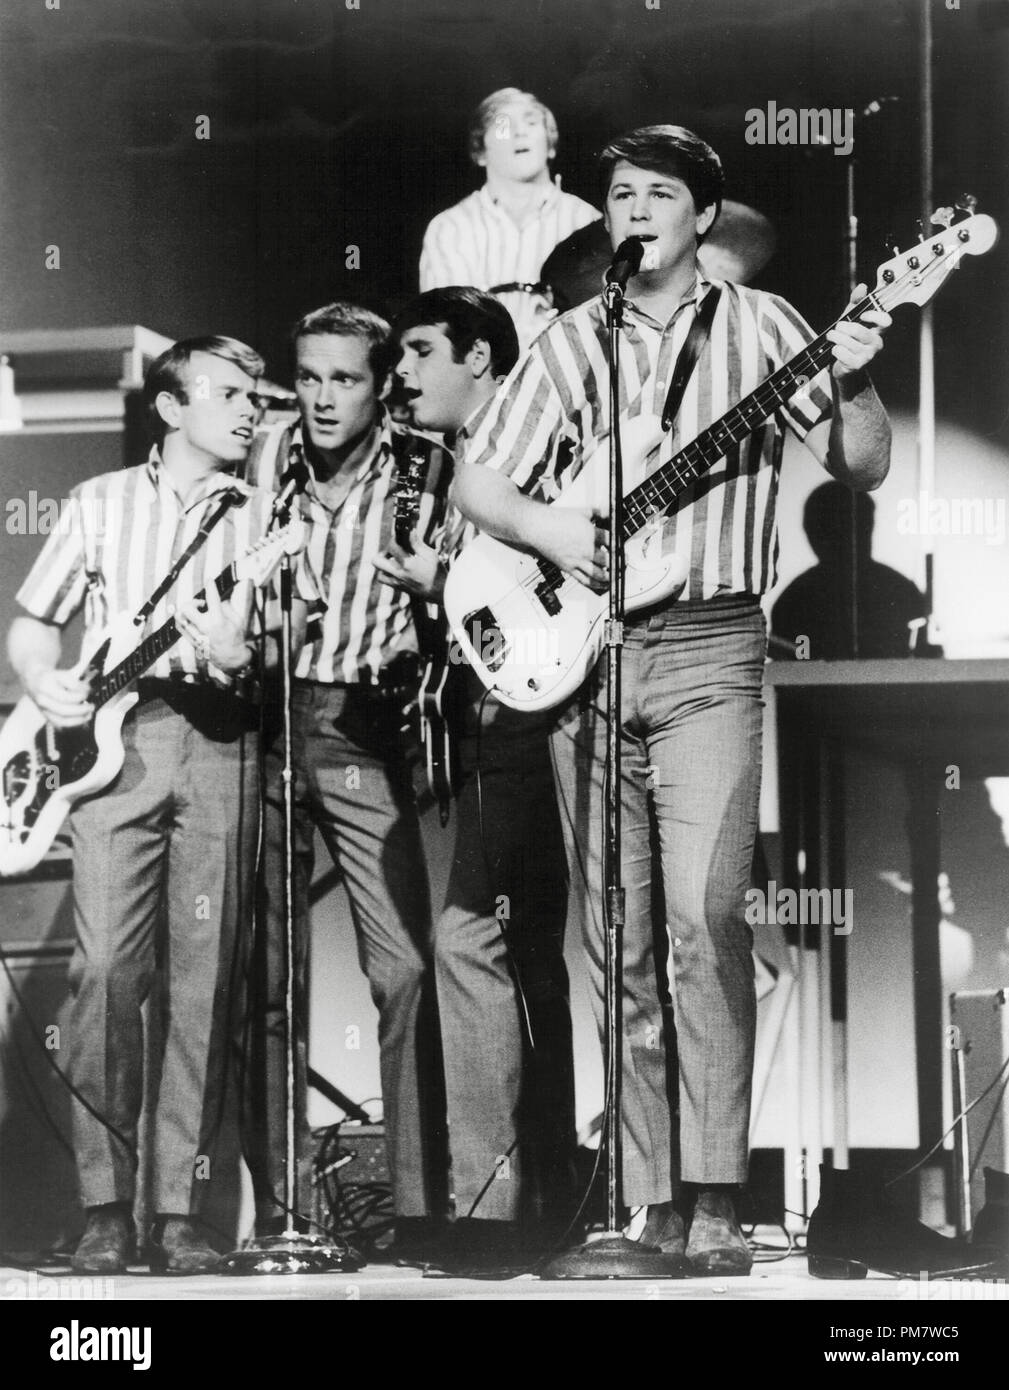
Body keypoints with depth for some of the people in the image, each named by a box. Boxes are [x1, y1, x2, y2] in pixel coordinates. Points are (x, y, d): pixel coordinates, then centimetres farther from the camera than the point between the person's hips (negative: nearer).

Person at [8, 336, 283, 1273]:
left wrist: (239, 658, -12)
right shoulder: (101, 503, 14)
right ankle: (105, 1206, -4)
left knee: (204, 983, -4)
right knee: (105, 969, -10)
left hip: (219, 742, 1)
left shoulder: (264, 516, 14)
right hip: (112, 738, 0)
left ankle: (179, 1206, 0)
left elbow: (280, 648, 10)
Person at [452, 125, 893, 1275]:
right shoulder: (571, 342, 12)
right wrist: (547, 527, -7)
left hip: (708, 649, -3)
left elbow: (861, 469, 3)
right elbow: (476, 481, 12)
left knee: (705, 911, -18)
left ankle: (712, 1200, -17)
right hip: (581, 657, 3)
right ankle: (652, 1199, 11)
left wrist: (853, 387, -16)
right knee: (616, 940, 4)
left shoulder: (759, 326, 6)